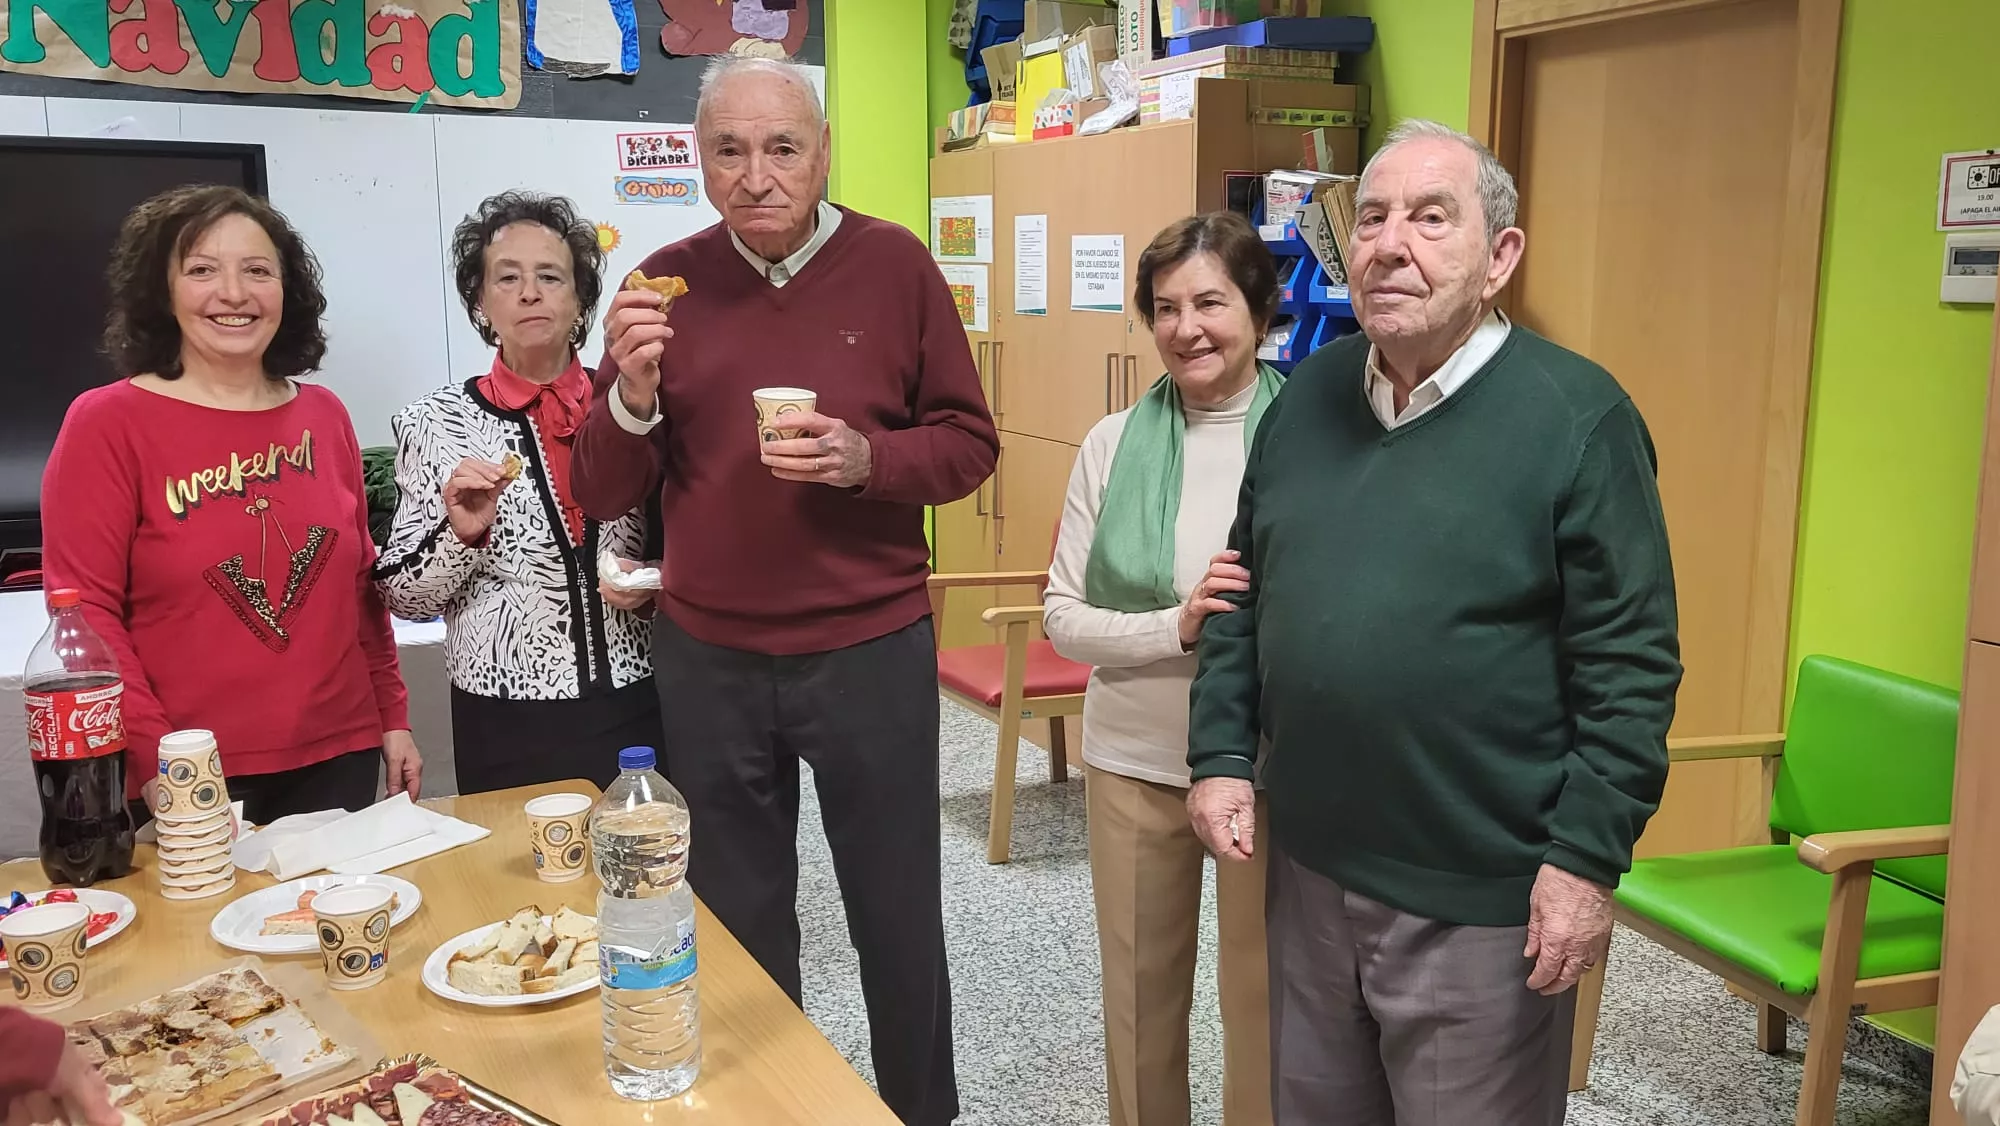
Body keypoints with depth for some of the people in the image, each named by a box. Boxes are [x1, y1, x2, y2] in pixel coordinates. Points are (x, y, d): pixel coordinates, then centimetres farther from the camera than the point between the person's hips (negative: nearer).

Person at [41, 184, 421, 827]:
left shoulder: (324, 416, 7)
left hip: (340, 757, 4)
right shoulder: (106, 423, -5)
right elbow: (87, 610, -9)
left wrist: (393, 717, 11)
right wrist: (155, 760, -16)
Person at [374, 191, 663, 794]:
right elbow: (403, 596, 0)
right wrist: (461, 535, -17)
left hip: (634, 711, 1)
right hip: (505, 727, -1)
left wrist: (652, 583, -7)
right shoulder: (437, 422, -3)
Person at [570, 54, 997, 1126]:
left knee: (897, 916, 11)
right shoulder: (666, 283, 1)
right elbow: (601, 494, 2)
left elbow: (969, 444, -1)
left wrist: (864, 458, -20)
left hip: (870, 653, -1)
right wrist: (634, 396, -18)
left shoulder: (895, 265, -4)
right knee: (737, 923, 15)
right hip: (705, 662, 2)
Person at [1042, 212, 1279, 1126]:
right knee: (1139, 989, 19)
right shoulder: (1114, 444, -4)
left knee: (1265, 995, 14)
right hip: (1134, 762, 2)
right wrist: (1178, 628, -21)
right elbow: (1062, 616, -6)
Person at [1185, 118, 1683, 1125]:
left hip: (1480, 902, -5)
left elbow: (1630, 664, -12)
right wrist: (1219, 756, 6)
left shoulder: (1578, 416, -12)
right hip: (1308, 864, 6)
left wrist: (1588, 859, -14)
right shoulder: (1310, 393, 5)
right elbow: (1243, 593, 12)